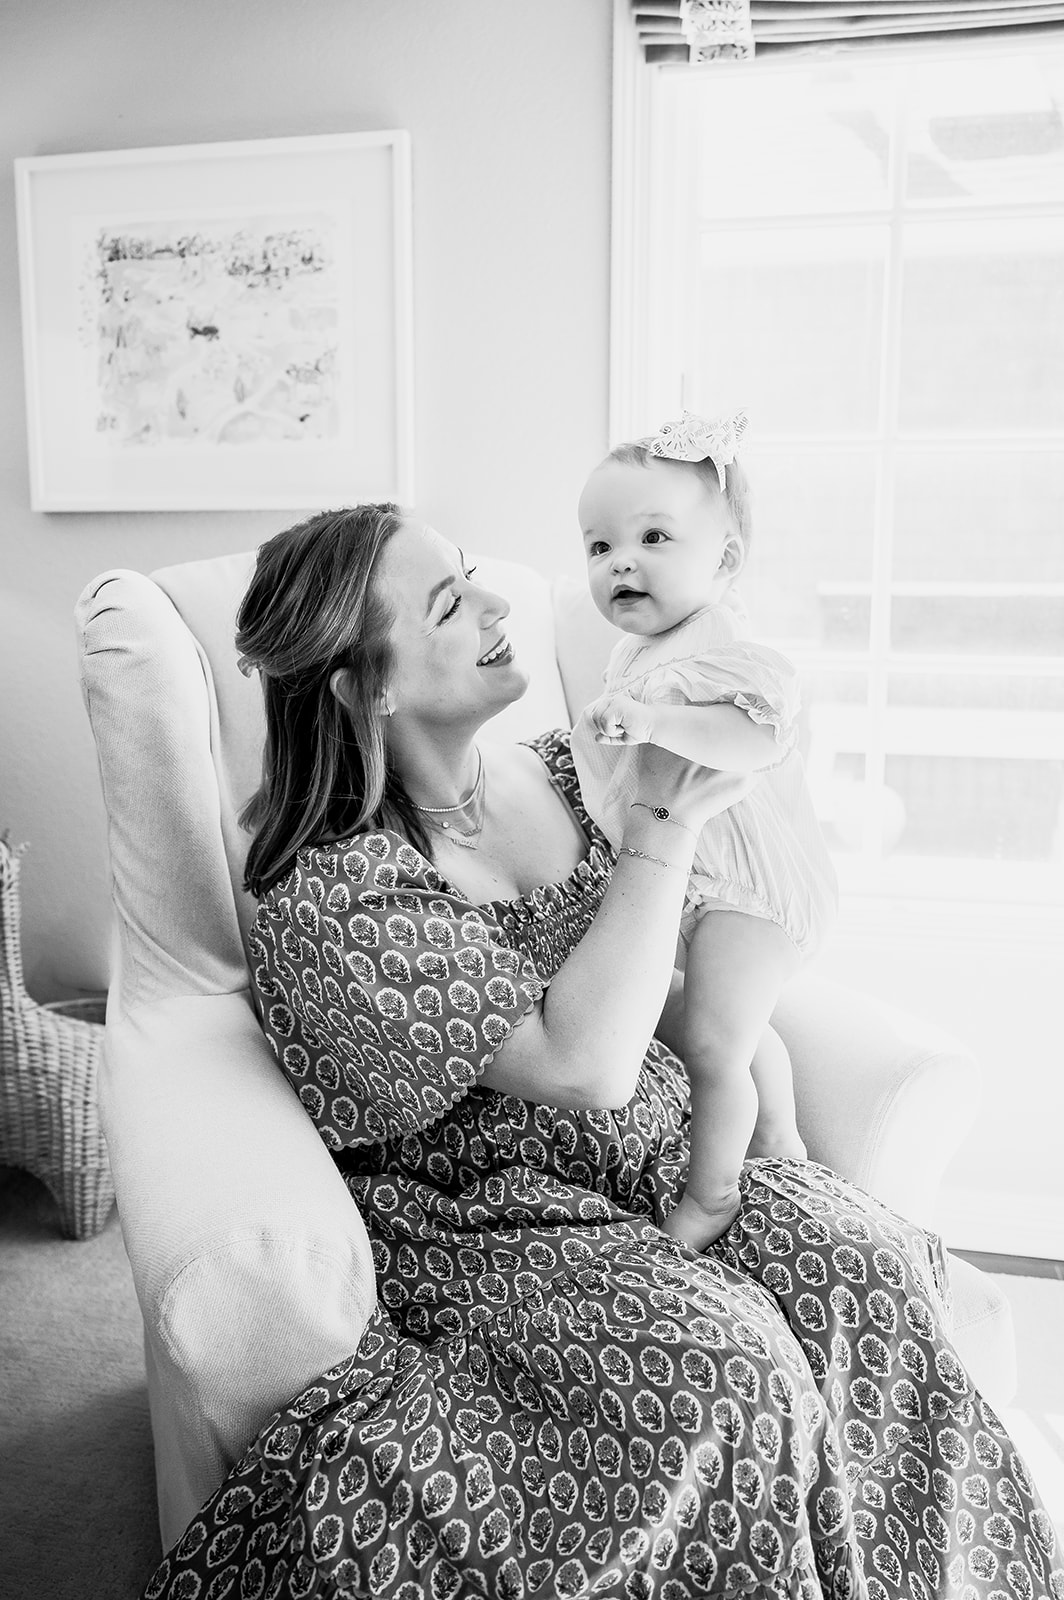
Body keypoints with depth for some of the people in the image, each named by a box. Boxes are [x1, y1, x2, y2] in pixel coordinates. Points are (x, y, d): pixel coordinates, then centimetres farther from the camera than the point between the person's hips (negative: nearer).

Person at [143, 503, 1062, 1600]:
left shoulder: (560, 771, 0)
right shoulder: (333, 898, -20)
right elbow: (583, 1063, -29)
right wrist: (666, 823, -23)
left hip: (663, 1148, 6)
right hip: (482, 1213, -5)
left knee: (875, 1265, -16)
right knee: (729, 1362, -27)